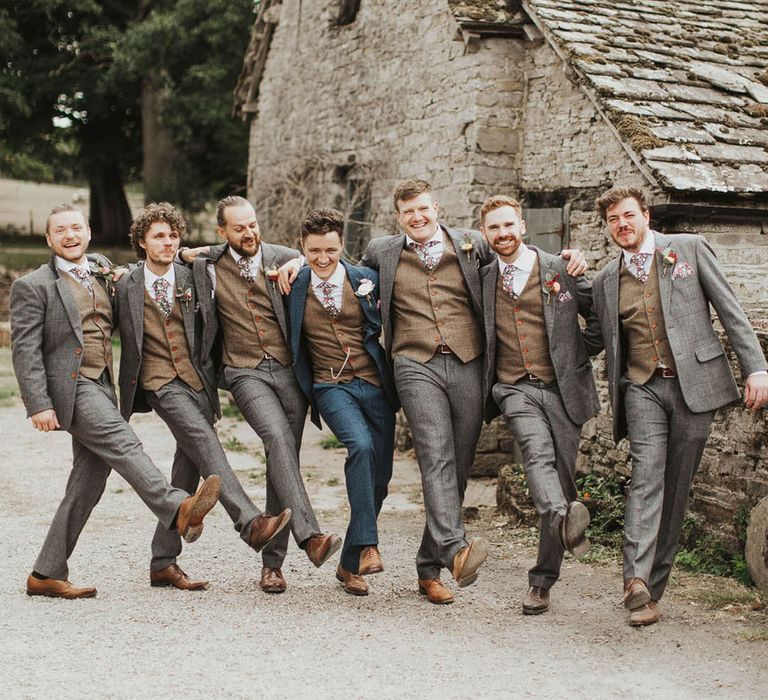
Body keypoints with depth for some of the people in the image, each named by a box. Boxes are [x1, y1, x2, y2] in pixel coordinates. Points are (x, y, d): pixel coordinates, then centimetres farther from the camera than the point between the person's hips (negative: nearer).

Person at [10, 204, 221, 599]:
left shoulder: (103, 272, 18)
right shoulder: (32, 286, 0)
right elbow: (25, 351, -7)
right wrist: (39, 405, -16)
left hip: (102, 387, 7)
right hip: (69, 386, -7)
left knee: (87, 486, 4)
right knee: (121, 443, -27)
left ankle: (47, 575, 12)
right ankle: (178, 510, -41)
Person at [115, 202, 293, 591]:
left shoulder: (191, 277, 10)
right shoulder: (126, 286, 5)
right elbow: (125, 342, 13)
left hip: (196, 382, 4)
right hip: (160, 382, -4)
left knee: (187, 470, 2)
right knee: (205, 443, -27)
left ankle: (163, 563, 11)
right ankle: (250, 522, -41)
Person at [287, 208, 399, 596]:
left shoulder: (367, 280, 2)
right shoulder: (294, 287, 0)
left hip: (374, 385, 3)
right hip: (330, 387, -2)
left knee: (379, 476, 2)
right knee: (361, 446, -30)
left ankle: (350, 564, 18)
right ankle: (367, 546, -26)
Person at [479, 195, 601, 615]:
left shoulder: (560, 270, 2)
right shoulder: (482, 280, 9)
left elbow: (600, 316, 11)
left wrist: (580, 353, 7)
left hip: (563, 387, 0)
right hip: (514, 388, 0)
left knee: (561, 478, 0)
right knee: (536, 448, -31)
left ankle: (543, 580, 9)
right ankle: (565, 518, -54)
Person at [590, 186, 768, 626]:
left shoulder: (689, 248, 6)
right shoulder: (606, 282, 14)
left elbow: (730, 310, 2)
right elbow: (612, 349, 21)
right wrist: (617, 410, 16)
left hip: (695, 382, -1)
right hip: (643, 387, 1)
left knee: (676, 487, 1)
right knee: (647, 475, -18)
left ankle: (654, 586, 9)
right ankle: (636, 579, -28)